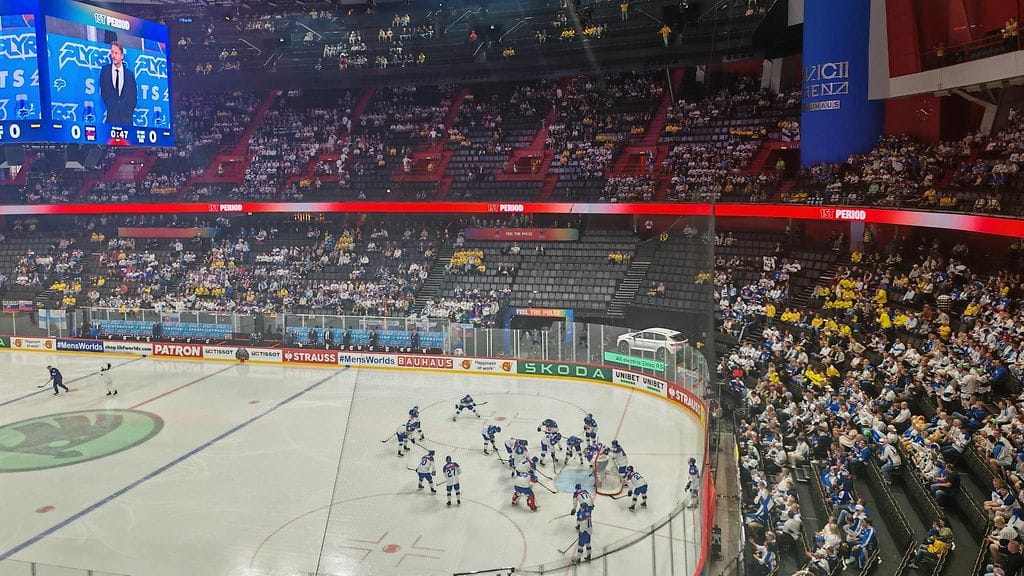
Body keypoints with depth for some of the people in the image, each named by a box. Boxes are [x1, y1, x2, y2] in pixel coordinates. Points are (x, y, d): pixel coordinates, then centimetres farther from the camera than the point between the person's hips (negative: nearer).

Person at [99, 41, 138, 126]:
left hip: (126, 116, 0)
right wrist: (110, 108, -3)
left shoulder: (129, 74, 9)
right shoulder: (105, 70, 10)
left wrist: (128, 110, -6)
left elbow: (133, 97, 7)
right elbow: (103, 92, 8)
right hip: (111, 115, 0)